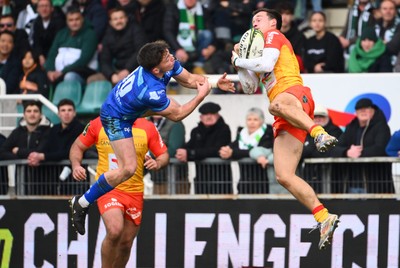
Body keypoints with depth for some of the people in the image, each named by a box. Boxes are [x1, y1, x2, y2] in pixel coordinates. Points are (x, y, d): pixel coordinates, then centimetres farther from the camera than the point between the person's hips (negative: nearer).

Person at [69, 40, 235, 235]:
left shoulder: (168, 65, -19)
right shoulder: (152, 91, -40)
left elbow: (189, 79, -1)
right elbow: (176, 115, -25)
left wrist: (214, 83, -14)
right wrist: (201, 95, -21)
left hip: (122, 100, 9)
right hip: (116, 118, -9)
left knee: (168, 105, 24)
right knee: (128, 168, -14)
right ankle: (82, 203, -2)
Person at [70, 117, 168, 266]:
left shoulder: (147, 128, 0)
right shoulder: (98, 124, -2)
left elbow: (163, 155, 9)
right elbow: (78, 146, 10)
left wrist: (157, 163, -14)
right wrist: (76, 165, -10)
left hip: (135, 192, 3)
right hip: (108, 188, -3)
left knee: (126, 243, 9)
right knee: (115, 231, -27)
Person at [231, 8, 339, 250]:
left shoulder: (274, 36, 13)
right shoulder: (260, 51, 37)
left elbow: (265, 64, -6)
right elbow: (251, 87, 36)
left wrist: (238, 60, 7)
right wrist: (241, 61, 24)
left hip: (295, 94, -8)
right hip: (286, 118, 8)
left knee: (277, 105, -47)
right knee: (284, 176, -7)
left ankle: (319, 132, -57)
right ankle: (325, 219, -11)